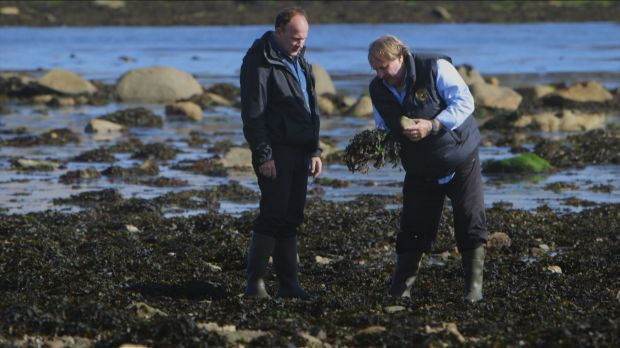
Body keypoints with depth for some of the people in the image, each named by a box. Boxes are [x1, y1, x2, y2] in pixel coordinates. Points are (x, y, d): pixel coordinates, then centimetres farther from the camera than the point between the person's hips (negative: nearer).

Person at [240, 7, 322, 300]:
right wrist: (263, 155, -17)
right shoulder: (259, 62, -10)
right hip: (275, 153, -8)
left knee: (292, 219, 8)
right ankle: (255, 283, -5)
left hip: (299, 152, 8)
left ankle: (289, 284, 11)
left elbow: (312, 109, 25)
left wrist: (314, 150, 18)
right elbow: (253, 114, -14)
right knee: (273, 215, -11)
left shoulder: (299, 62, 17)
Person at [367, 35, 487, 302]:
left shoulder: (436, 69, -17)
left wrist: (432, 126, -31)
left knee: (471, 227, -4)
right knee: (413, 230, 0)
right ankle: (400, 289, 9)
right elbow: (384, 127, 14)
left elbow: (464, 102, -20)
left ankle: (474, 288, 4)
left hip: (460, 162, -4)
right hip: (420, 170, 4)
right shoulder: (378, 90, -1)